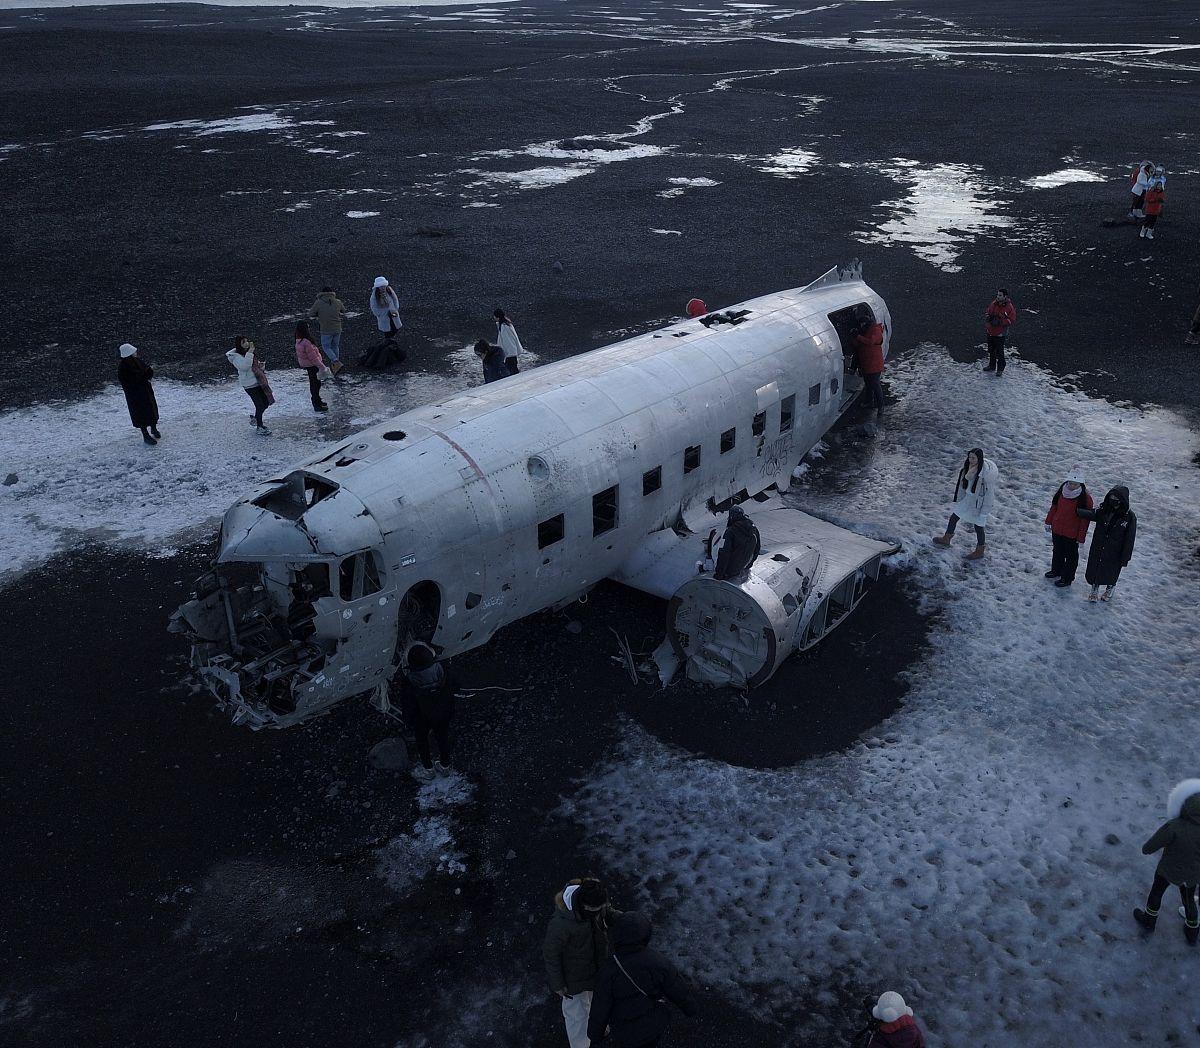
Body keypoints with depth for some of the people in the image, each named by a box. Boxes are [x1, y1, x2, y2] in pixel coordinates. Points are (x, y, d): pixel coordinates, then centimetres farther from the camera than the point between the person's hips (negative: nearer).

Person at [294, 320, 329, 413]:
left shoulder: (299, 341, 1)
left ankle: (317, 401, 37)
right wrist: (321, 366, -15)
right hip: (312, 366, -9)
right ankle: (317, 405, 10)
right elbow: (313, 357, -25)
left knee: (314, 383, 22)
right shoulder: (306, 342, -29)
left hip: (306, 364, 9)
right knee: (315, 384, 2)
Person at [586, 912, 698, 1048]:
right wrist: (689, 1006, 10)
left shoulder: (609, 971, -29)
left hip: (627, 1030, -2)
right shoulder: (657, 961, -23)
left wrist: (595, 1034, -1)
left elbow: (599, 1009, -19)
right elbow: (678, 990, -10)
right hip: (655, 1023, 2)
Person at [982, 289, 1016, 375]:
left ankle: (1000, 369, 12)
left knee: (999, 352, -3)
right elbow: (988, 312, 16)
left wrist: (1000, 322, -24)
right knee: (991, 350, 20)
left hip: (1000, 333, -7)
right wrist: (987, 317, -8)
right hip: (990, 331, 7)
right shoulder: (994, 303, 1)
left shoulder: (1009, 307, -15)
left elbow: (1012, 320, -14)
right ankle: (992, 366, 37)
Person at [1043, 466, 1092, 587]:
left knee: (1071, 556, 12)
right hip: (1057, 529, 6)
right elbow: (1054, 506, 9)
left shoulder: (1085, 498, -22)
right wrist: (1049, 522, 15)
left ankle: (1067, 578, 27)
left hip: (1072, 534, -6)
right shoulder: (1062, 490, -6)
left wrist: (1081, 538, -14)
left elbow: (1085, 519, -17)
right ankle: (1056, 571, 46)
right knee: (1058, 551, 25)